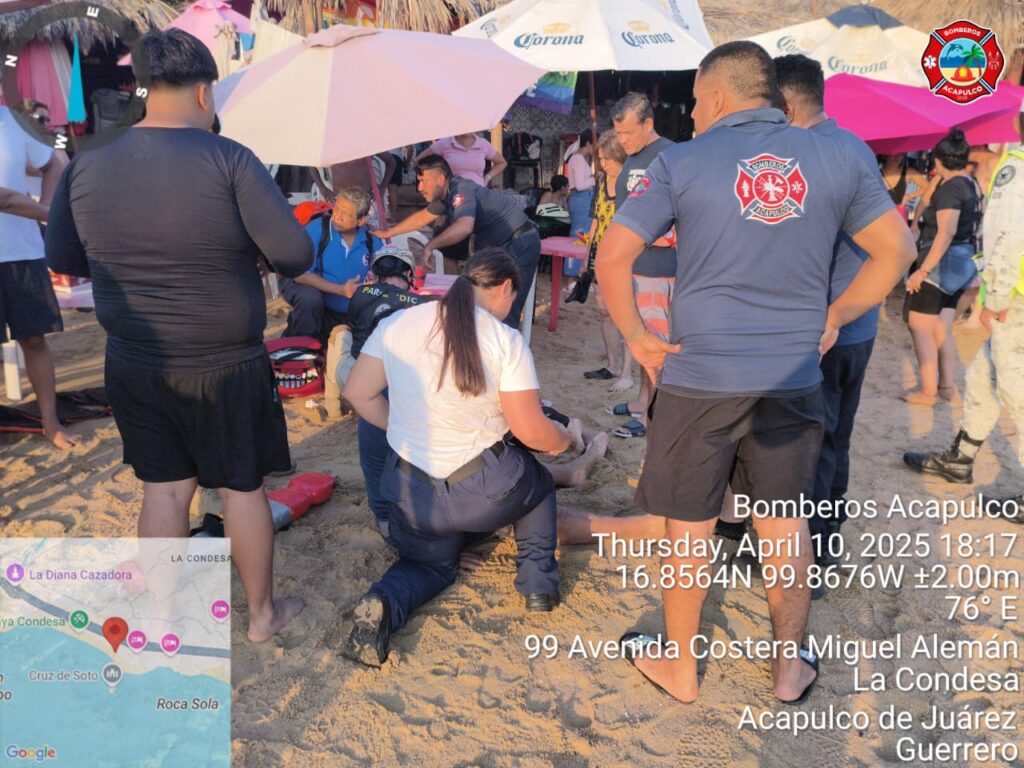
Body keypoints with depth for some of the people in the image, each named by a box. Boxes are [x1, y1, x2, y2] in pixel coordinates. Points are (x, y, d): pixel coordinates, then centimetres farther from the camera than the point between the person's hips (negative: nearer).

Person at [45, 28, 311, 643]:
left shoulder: (85, 167, -3)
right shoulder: (229, 161, -17)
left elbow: (62, 260, 7)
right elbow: (297, 255, -18)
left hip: (134, 367, 4)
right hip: (226, 368, -3)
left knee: (164, 487, 16)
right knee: (243, 486, 12)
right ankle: (263, 613, 28)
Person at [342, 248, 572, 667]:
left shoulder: (397, 323, -3)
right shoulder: (505, 341, -14)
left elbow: (358, 394, 2)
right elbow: (530, 430, -13)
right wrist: (563, 438, 9)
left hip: (410, 491, 3)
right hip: (483, 493, -3)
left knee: (430, 565, 30)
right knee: (538, 481, 32)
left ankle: (383, 604, -2)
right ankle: (538, 583, 23)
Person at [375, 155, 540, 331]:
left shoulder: (461, 190, -23)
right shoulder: (446, 193, 6)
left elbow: (464, 227, -42)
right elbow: (423, 217, 22)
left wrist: (431, 245, -44)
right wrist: (387, 233, 26)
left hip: (519, 243, -10)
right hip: (496, 245, 10)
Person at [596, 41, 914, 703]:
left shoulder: (682, 161, -6)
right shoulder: (837, 158, 3)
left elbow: (613, 256, -9)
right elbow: (897, 249, 7)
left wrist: (637, 335, 1)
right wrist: (834, 317, 11)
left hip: (699, 377, -2)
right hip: (795, 377, 3)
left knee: (689, 529, 11)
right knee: (787, 526, 16)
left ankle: (680, 668, 27)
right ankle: (791, 667, 31)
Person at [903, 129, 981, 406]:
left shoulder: (949, 188, -16)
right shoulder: (971, 185, 12)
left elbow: (946, 233, -24)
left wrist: (923, 269, -25)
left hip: (942, 263, -9)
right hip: (961, 264, 9)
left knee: (920, 328, -2)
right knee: (941, 330, 14)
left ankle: (928, 391, 0)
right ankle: (947, 386, 18)